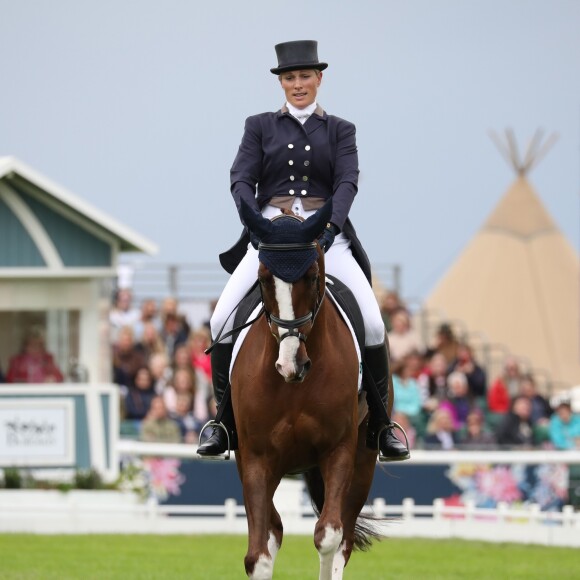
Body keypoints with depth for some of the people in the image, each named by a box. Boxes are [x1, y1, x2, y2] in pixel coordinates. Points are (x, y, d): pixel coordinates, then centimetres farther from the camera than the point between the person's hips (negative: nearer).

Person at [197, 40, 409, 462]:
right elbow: (241, 179, 2)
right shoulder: (260, 127, 13)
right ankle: (225, 423, -5)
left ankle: (383, 426, -5)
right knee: (223, 319, -19)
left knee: (372, 322, -18)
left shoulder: (340, 130, 13)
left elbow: (347, 183, -2)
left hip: (326, 232, 0)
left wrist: (332, 223, -21)